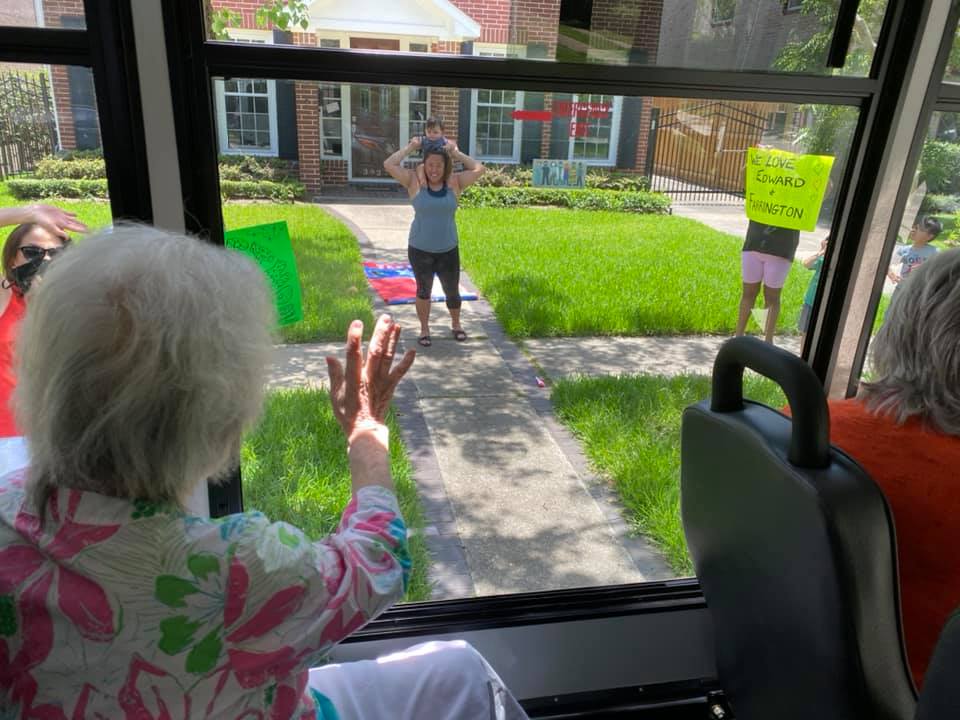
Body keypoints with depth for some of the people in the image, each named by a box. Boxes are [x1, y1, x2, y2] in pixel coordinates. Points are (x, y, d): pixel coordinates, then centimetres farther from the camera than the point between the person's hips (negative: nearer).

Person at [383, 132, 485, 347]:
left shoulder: (455, 182, -2)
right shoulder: (415, 181, -7)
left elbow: (479, 169, -5)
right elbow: (388, 165, -12)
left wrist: (456, 152, -1)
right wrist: (410, 147, -5)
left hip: (448, 250, 2)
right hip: (420, 250, -1)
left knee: (452, 291, 14)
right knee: (423, 290, 11)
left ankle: (455, 324, 38)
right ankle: (424, 329, 28)